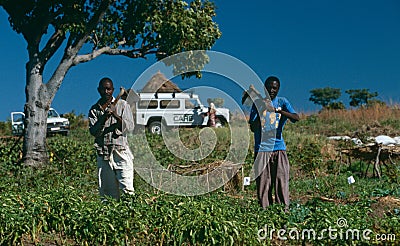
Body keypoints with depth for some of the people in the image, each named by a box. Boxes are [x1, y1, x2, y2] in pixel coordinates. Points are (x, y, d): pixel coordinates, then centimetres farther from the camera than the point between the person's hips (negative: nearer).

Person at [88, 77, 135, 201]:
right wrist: (103, 119, -15)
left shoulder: (122, 105, 8)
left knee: (127, 188, -12)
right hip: (103, 154, 2)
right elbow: (93, 131, 1)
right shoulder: (94, 109, 12)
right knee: (106, 192, 2)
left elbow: (130, 126, -2)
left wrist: (116, 116, -17)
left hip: (121, 150, -2)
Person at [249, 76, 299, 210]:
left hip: (279, 147, 0)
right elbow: (252, 127, 3)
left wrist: (278, 110, -23)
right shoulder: (258, 103, 8)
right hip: (261, 148, 0)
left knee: (281, 178, -6)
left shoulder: (282, 102, 8)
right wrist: (260, 113, -13)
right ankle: (264, 209, 6)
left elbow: (296, 118, -8)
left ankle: (285, 208, -1)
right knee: (263, 181, -1)